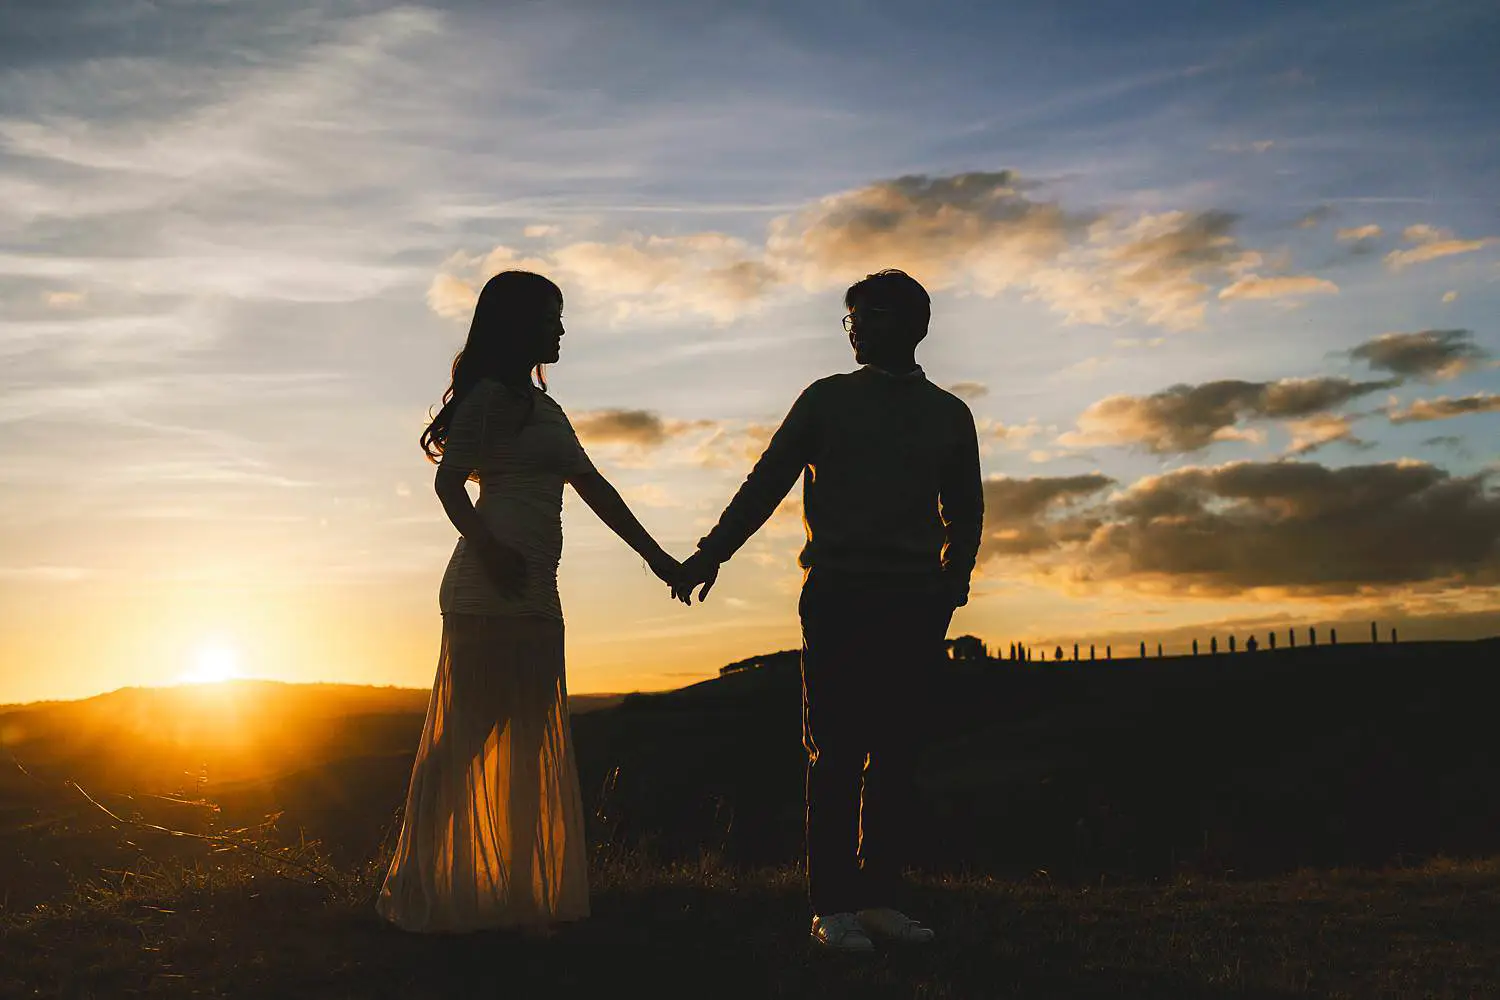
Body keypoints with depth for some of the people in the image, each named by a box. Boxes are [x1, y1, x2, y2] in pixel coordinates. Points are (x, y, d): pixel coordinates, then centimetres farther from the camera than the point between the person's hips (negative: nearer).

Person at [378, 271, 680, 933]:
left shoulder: (541, 407, 24)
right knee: (466, 738, -8)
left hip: (533, 592, 9)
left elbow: (593, 487, 25)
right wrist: (487, 545, -27)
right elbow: (449, 480, -12)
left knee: (527, 745, 8)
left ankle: (518, 890, 13)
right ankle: (424, 889, -2)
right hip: (492, 588, -9)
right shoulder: (490, 394, -2)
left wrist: (655, 556, 24)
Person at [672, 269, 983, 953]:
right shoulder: (826, 399, 12)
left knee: (893, 750, 2)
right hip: (837, 595, -1)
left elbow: (965, 516, 19)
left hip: (913, 602, 2)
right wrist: (710, 555, 9)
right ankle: (833, 904, 0)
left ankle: (878, 898, 9)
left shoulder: (949, 415, 15)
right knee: (837, 751, -4)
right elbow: (767, 482, 12)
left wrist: (946, 595, 9)